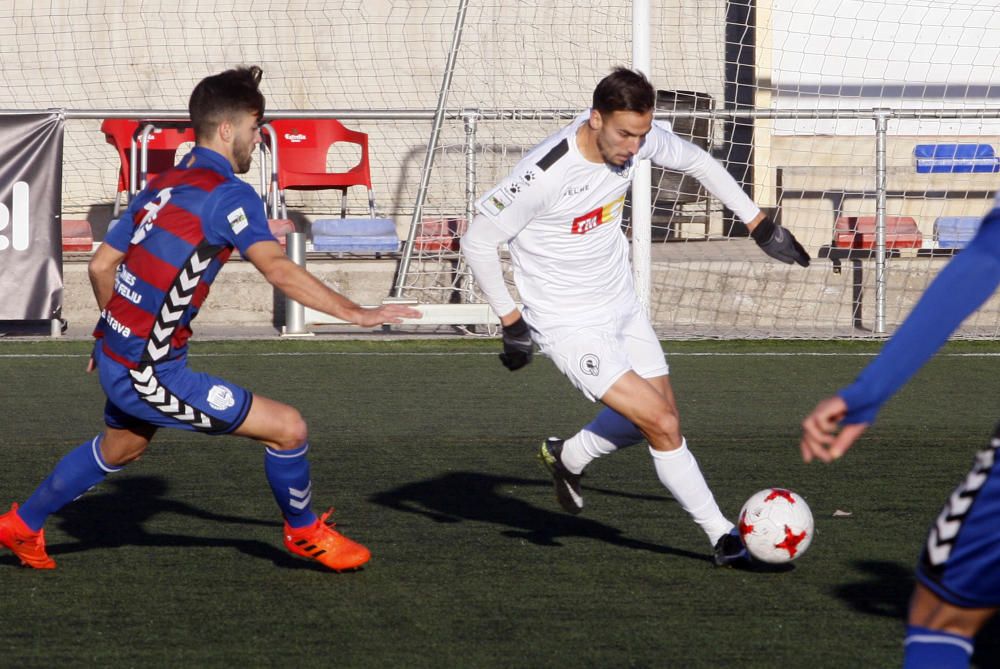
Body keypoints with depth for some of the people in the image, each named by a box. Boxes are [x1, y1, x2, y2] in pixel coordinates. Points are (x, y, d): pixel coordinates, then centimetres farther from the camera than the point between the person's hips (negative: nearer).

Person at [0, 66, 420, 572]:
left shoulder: (162, 186, 9)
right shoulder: (227, 194, -15)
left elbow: (101, 266, 16)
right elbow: (277, 270, -28)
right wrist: (354, 313, -29)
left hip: (116, 355, 9)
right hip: (151, 375, -9)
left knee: (119, 448, 36)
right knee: (287, 428, -4)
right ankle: (305, 532, 18)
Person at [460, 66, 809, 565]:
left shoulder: (638, 137, -11)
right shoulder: (544, 175, -30)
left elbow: (698, 162, 10)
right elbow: (477, 242, -20)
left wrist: (758, 223, 10)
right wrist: (511, 321, -17)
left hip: (622, 306, 8)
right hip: (570, 327, -8)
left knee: (660, 417, 15)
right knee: (663, 426, -13)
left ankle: (567, 457, 39)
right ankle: (721, 536, 2)